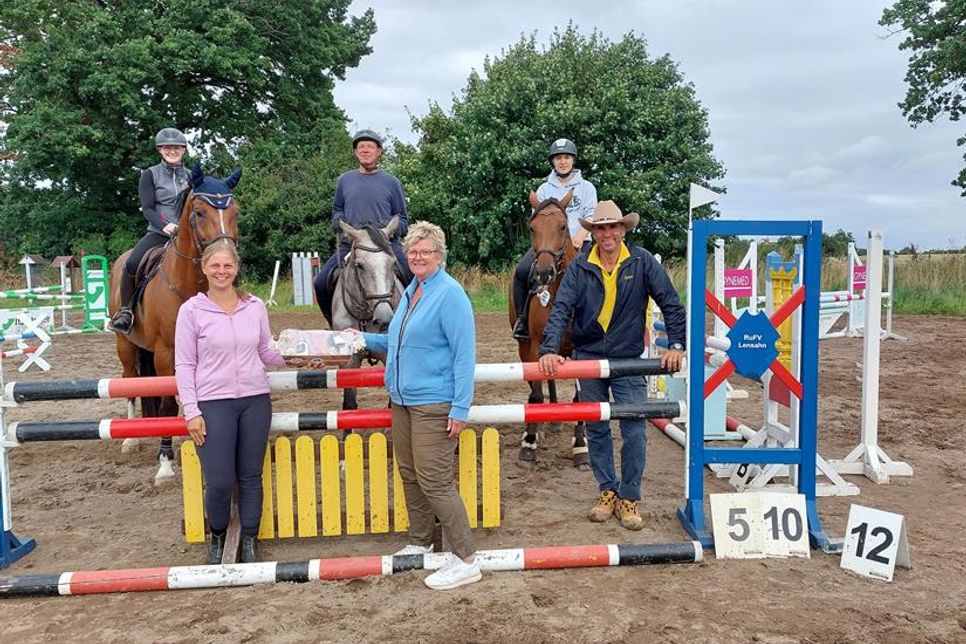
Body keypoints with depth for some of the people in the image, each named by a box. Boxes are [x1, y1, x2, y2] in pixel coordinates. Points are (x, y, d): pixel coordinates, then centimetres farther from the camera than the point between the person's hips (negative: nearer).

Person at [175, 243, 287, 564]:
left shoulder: (256, 306, 4)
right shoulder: (191, 310, -3)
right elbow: (184, 365, -2)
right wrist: (191, 412, -7)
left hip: (255, 401, 3)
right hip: (213, 404, -2)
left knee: (251, 476, 10)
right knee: (219, 481, -2)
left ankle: (249, 543, 26)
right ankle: (217, 537, 27)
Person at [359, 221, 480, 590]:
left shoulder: (450, 294, -14)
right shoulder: (411, 292, 13)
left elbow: (464, 355, -17)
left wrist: (460, 409, -20)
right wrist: (365, 339, 14)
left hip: (433, 404, -9)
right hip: (402, 400, 9)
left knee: (434, 480, -8)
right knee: (409, 475, 17)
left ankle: (466, 561, 3)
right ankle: (419, 543, 33)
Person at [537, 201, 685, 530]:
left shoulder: (642, 262, -6)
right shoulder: (579, 267, -4)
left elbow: (671, 304, -5)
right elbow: (561, 309, -12)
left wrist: (676, 345, -14)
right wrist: (549, 350, -24)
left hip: (628, 359, -1)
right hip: (588, 358, 2)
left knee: (635, 432, 0)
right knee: (596, 429, 12)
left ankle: (629, 497, 18)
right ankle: (608, 490, 28)